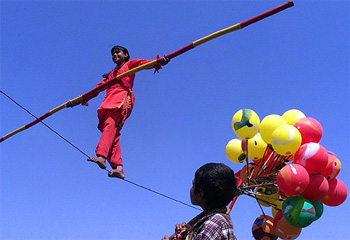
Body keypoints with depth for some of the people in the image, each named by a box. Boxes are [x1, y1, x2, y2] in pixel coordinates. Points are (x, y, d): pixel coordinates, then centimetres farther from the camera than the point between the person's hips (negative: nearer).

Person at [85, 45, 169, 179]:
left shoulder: (129, 64, 20)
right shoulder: (111, 74, 38)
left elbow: (144, 63, 1)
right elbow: (98, 88, 33)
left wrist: (158, 62, -19)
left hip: (123, 96, -6)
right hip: (110, 100, 6)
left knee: (110, 124, -29)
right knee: (113, 133, -13)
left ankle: (101, 157, -48)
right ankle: (118, 168, -24)